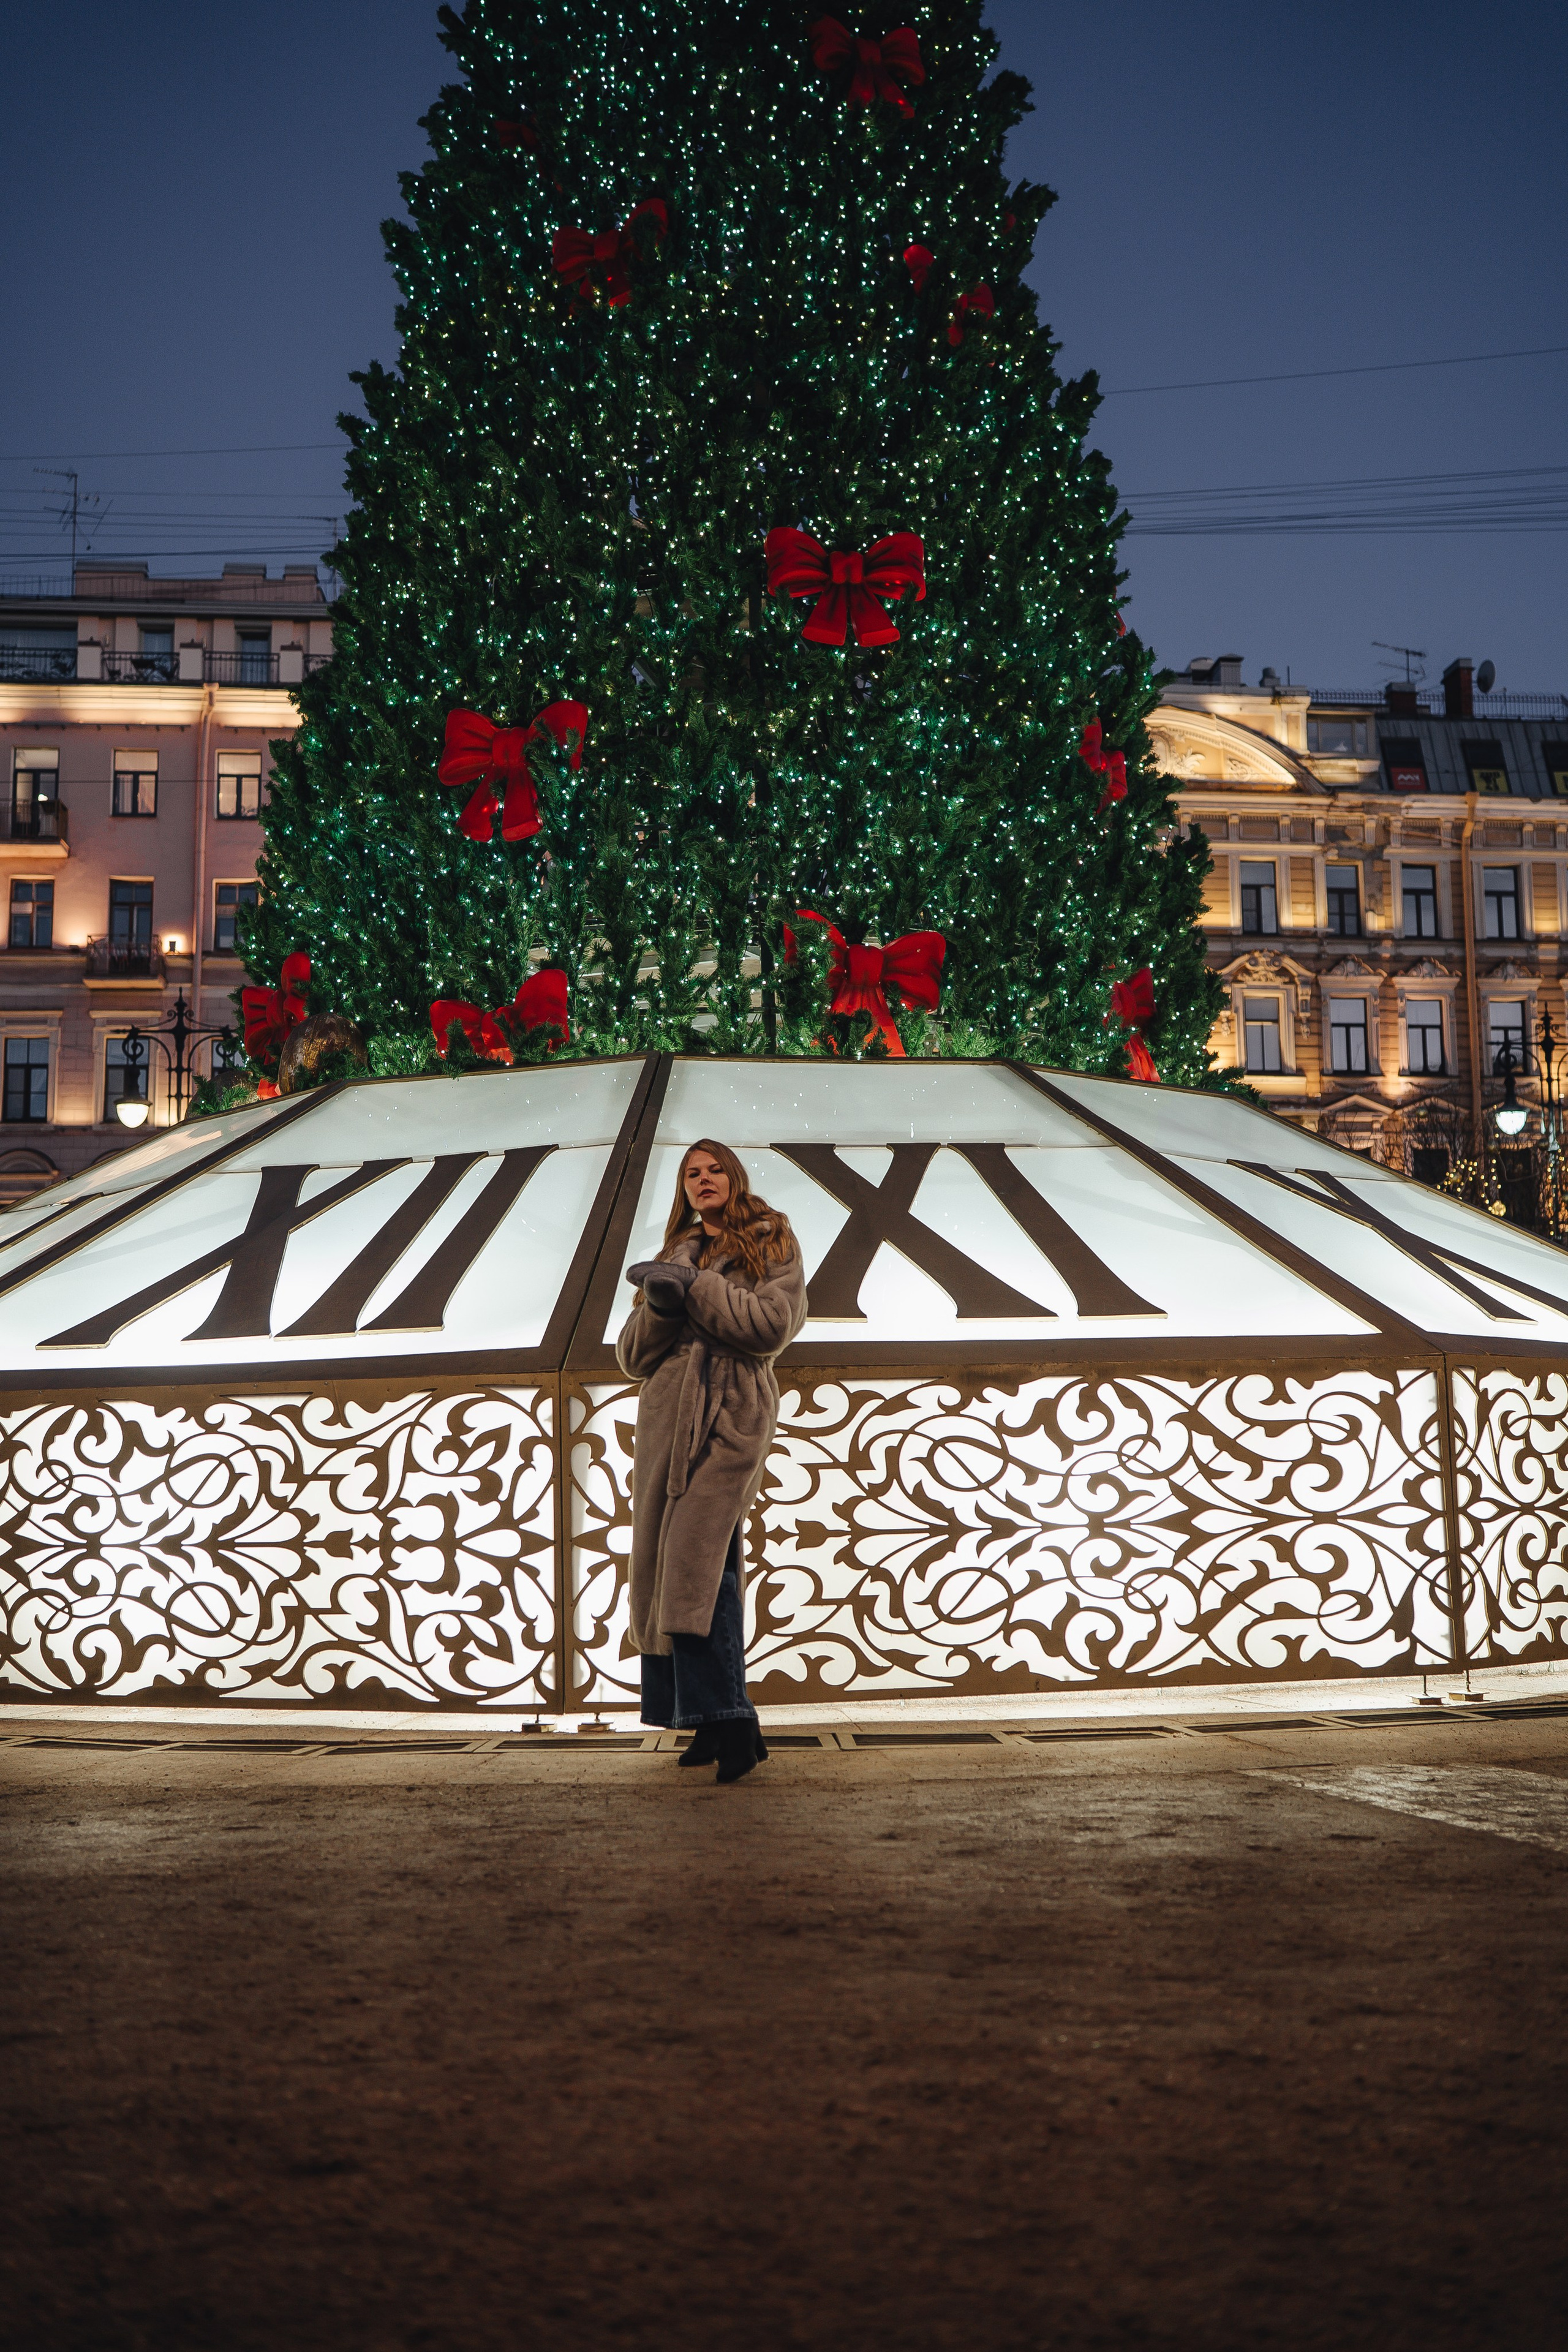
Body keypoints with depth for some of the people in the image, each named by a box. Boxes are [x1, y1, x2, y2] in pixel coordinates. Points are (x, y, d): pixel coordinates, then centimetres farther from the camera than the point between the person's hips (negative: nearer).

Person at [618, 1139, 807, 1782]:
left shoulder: (771, 1243, 14)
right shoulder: (676, 1255, 26)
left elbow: (772, 1323, -5)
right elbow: (631, 1356, 17)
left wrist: (694, 1288, -9)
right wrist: (658, 1306, -3)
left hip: (732, 1410, -5)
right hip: (666, 1413, 5)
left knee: (698, 1557, -21)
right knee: (669, 1563, -2)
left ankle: (726, 1721, -23)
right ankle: (722, 1723, 2)